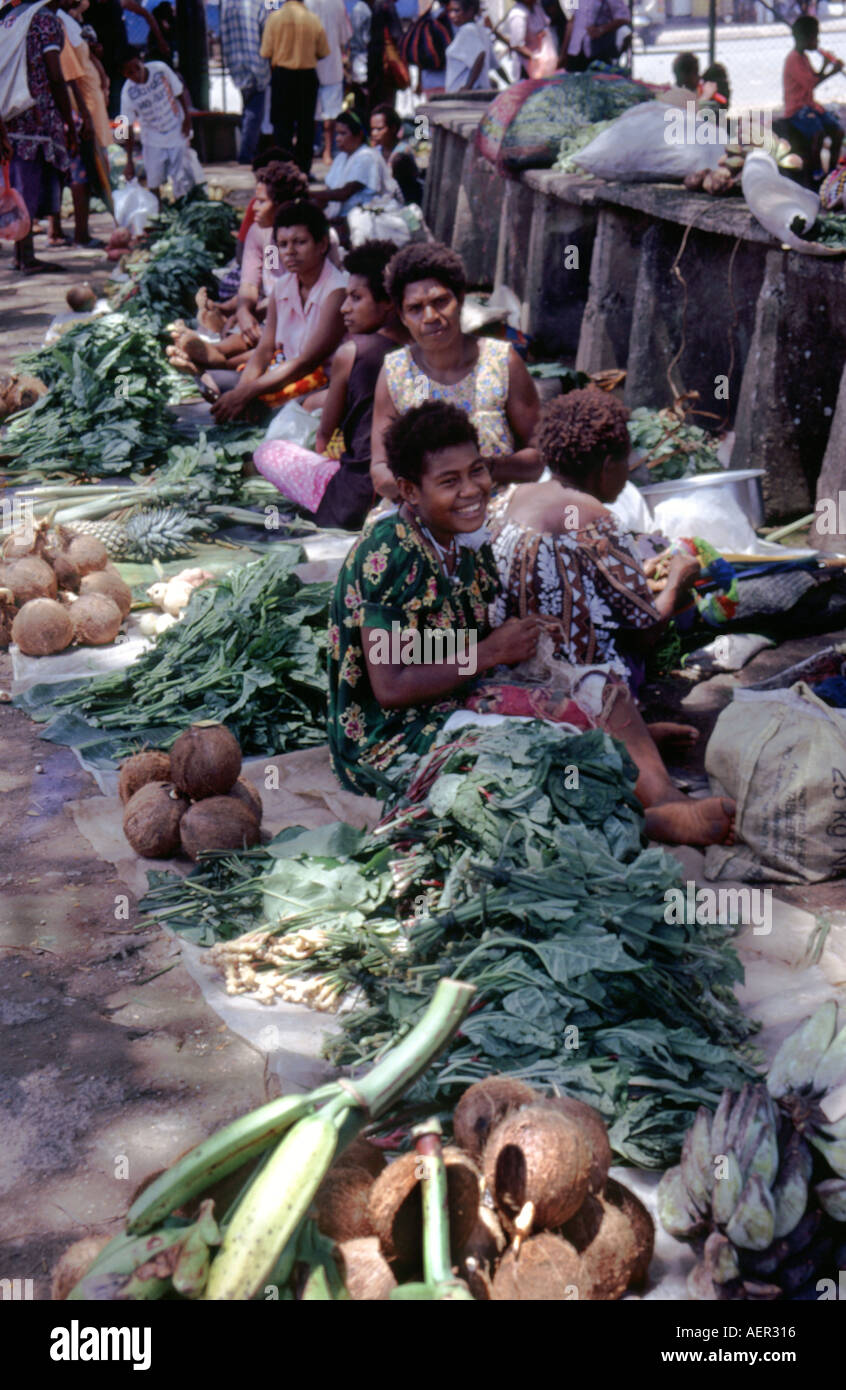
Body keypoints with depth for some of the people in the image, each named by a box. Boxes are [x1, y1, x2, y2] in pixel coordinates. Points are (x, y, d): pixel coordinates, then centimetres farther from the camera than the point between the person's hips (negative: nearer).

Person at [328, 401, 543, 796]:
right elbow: (391, 687, -23)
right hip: (387, 744, -8)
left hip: (457, 710, 8)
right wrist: (490, 652, -19)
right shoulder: (385, 556, -21)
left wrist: (522, 641, -10)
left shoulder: (467, 539, 3)